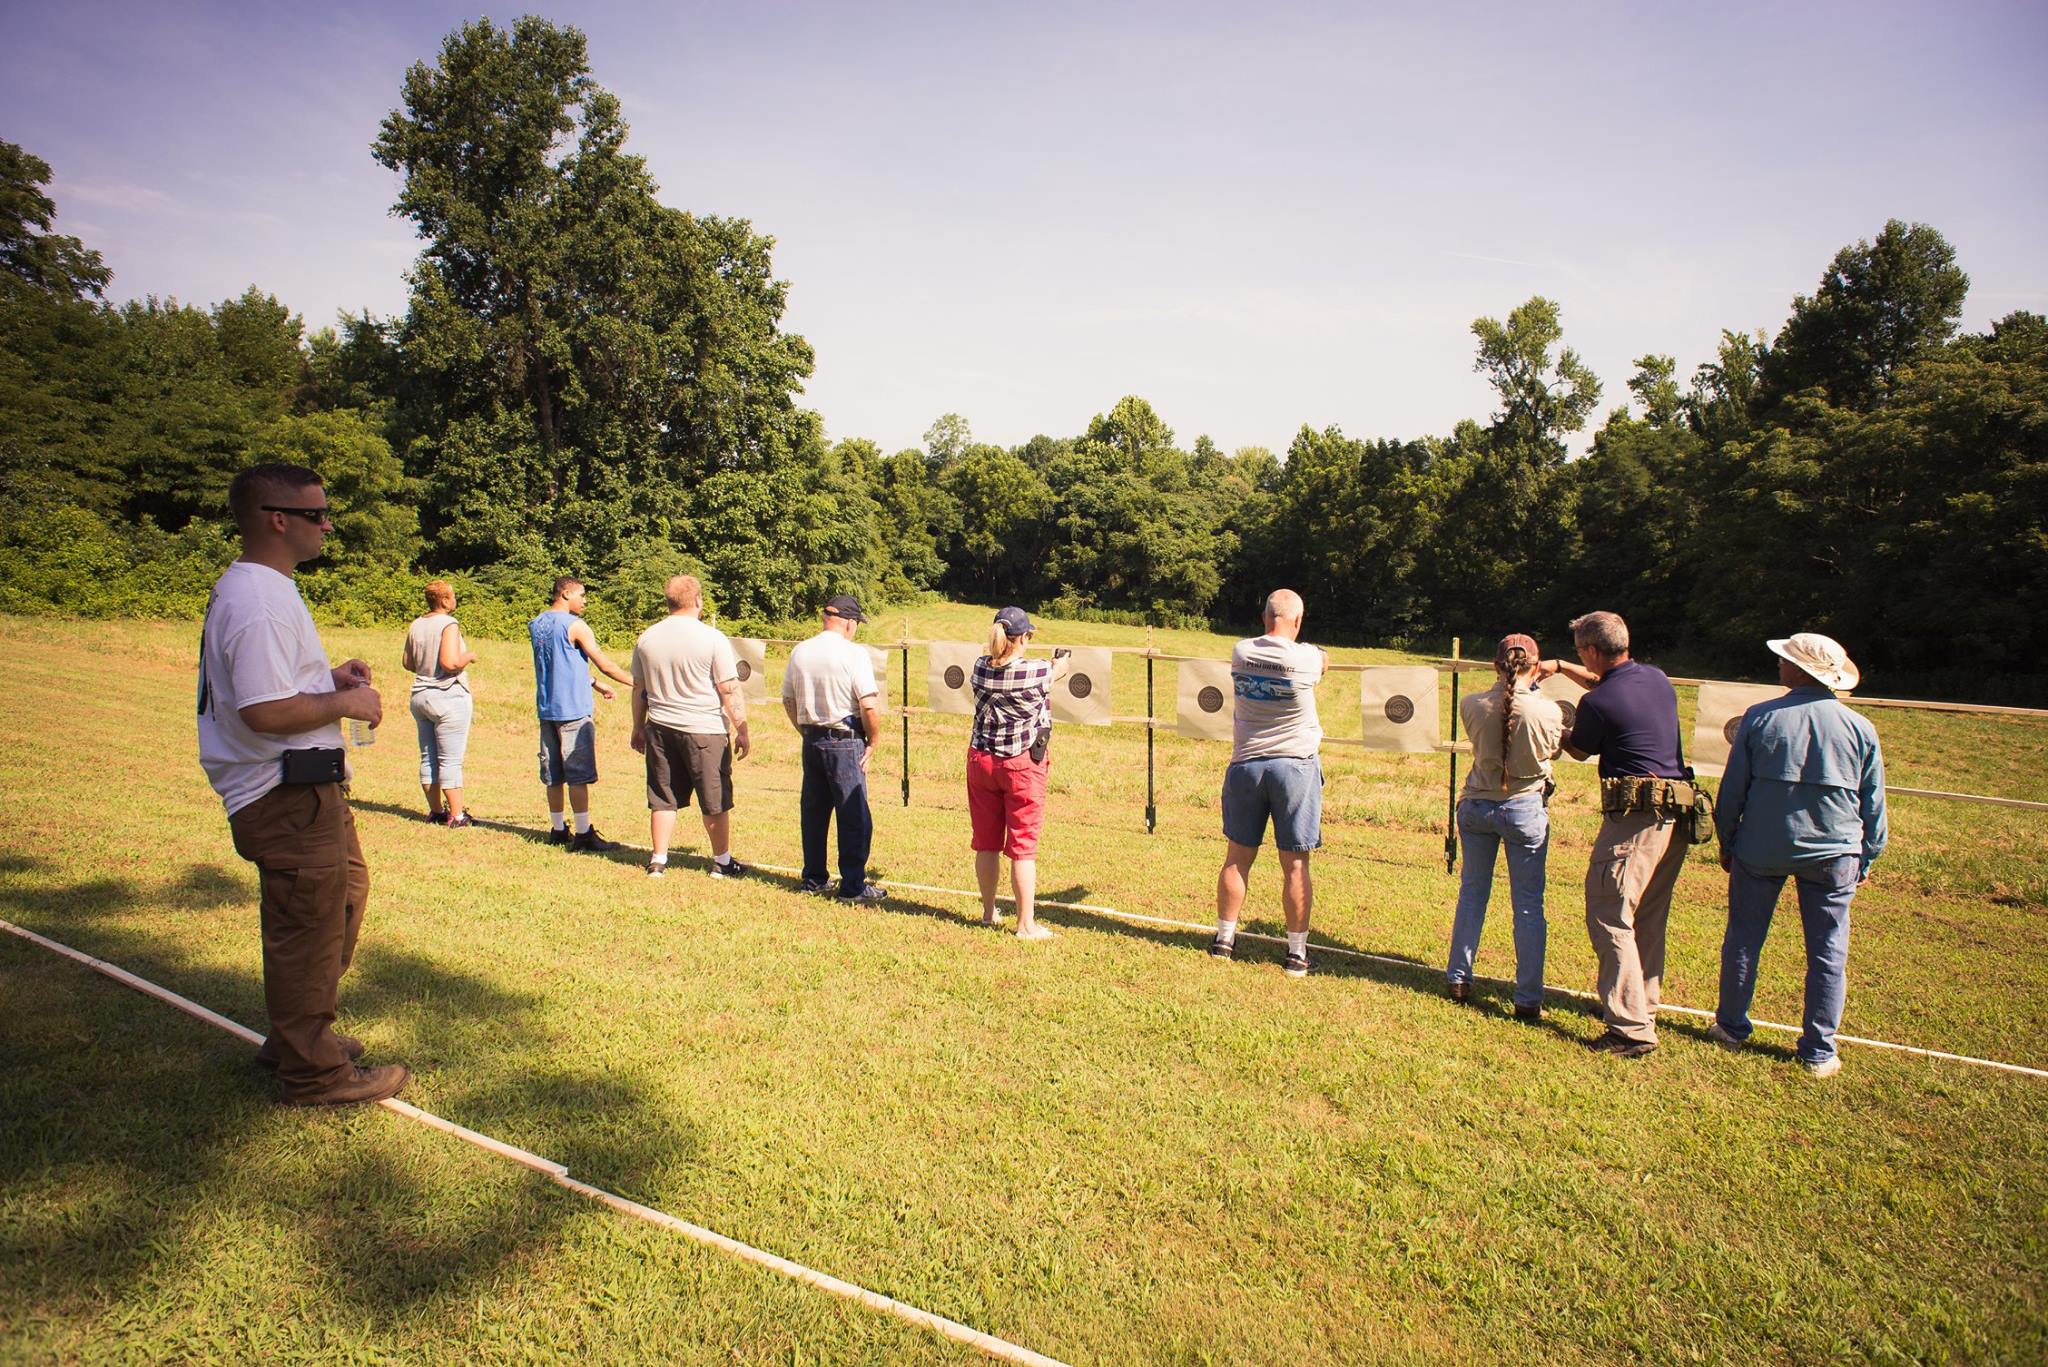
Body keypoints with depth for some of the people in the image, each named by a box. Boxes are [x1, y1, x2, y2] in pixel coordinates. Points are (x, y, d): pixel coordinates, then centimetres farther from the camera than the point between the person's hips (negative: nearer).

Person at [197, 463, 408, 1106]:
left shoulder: (265, 590, 15)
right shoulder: (257, 601, -21)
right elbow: (264, 711, -28)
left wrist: (328, 677, 12)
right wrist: (342, 702, -15)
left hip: (309, 789, 12)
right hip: (286, 798, -12)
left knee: (346, 892, 23)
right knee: (307, 928, 0)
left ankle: (296, 1036, 38)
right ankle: (313, 1071, 15)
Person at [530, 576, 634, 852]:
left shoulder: (536, 625, 12)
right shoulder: (574, 625, -12)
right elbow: (604, 664, -11)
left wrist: (596, 686, 25)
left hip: (546, 709, 8)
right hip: (573, 710, -8)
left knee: (553, 774, 12)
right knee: (578, 775, -5)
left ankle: (558, 830, 19)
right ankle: (583, 834, -4)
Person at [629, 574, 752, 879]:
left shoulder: (646, 638, 5)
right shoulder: (712, 638, -10)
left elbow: (639, 689, 13)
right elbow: (730, 692, -10)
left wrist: (638, 728, 23)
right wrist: (742, 731, -2)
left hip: (659, 728, 5)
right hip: (704, 730, -4)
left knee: (662, 798, 13)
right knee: (715, 801, 7)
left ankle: (658, 860, 17)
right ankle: (722, 862, 17)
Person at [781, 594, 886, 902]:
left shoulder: (799, 651, 5)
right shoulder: (853, 654, -13)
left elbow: (788, 700, 13)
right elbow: (868, 705, -18)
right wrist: (873, 741, -4)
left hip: (811, 741, 6)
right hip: (845, 742, -6)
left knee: (813, 811, 16)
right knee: (854, 815, 1)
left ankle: (814, 878, 25)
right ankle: (853, 886, 4)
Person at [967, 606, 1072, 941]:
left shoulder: (980, 668, -4)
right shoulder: (1037, 671, -16)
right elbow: (1056, 675, 8)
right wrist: (1060, 666, 31)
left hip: (981, 760, 4)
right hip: (1023, 764, -4)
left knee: (986, 842, 15)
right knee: (1023, 846, 2)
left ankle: (988, 913, 29)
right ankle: (1026, 924, 6)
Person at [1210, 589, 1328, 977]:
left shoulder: (1241, 652, -2)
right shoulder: (1307, 658, -10)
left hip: (1245, 764, 3)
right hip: (1295, 764, -3)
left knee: (1237, 857, 12)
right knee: (1296, 864, 3)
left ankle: (1224, 938, 21)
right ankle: (1297, 951, 9)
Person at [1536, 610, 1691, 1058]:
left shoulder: (1598, 703, -15)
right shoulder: (1657, 678, 7)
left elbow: (1579, 751, 5)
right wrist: (1560, 667, 29)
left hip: (1634, 819, -9)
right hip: (1676, 816, 9)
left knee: (1611, 919, -3)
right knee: (1649, 920, 19)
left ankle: (1632, 1030, -4)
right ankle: (1643, 1006, 31)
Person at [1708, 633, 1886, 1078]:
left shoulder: (1759, 718, -8)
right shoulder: (1861, 728, -3)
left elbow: (1731, 791, -3)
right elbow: (1873, 804, 5)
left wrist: (1727, 844, 10)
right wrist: (1867, 859, 16)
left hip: (1760, 849, -1)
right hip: (1833, 854, 1)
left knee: (1743, 939, 13)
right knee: (1828, 953, 10)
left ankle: (1731, 1027, 25)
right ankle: (1819, 1052, 16)